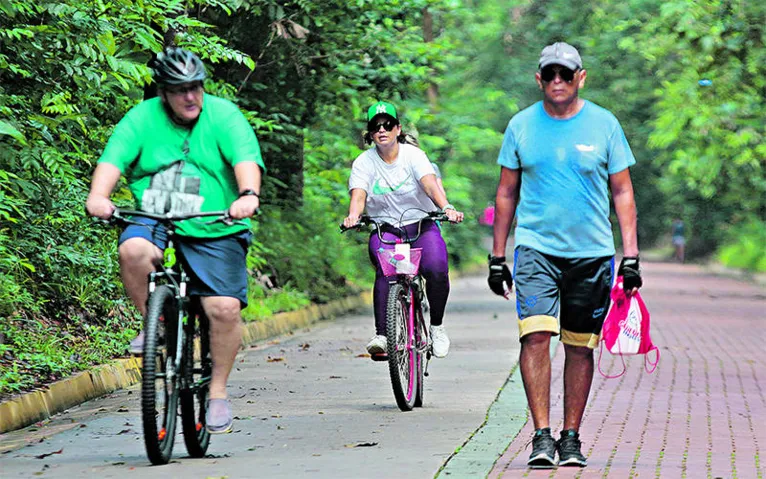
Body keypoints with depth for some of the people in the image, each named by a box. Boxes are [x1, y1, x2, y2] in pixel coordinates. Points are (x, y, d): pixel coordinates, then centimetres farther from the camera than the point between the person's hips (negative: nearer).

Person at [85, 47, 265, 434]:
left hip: (214, 231, -1)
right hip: (155, 222, 1)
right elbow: (113, 158, -12)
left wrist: (248, 195, -38)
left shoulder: (224, 115, -2)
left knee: (225, 308, -14)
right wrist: (98, 195, -32)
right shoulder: (142, 118, 2)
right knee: (133, 250, -33)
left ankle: (218, 392, 7)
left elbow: (246, 159, -17)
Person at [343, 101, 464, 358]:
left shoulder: (413, 154, -3)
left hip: (421, 226, 0)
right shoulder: (364, 162, 0)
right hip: (384, 229, 0)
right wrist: (353, 216, -39)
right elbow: (358, 194, -15)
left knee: (437, 269, -27)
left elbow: (430, 183, -19)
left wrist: (446, 207, -40)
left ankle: (436, 325, -3)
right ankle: (381, 334, -32)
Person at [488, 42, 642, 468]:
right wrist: (498, 256, 9)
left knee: (580, 346, 5)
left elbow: (623, 192, 7)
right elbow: (507, 193, 12)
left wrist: (631, 255, -1)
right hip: (536, 246, 0)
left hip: (591, 252, 0)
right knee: (536, 334, -16)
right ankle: (542, 436, -13)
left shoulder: (604, 125, 3)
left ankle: (571, 438, 15)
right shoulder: (521, 126, 5)